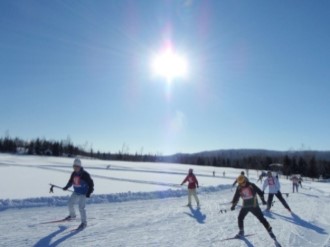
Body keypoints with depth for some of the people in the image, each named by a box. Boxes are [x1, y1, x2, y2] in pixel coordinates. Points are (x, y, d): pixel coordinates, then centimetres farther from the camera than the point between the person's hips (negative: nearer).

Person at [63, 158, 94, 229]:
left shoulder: (85, 174, -19)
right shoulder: (74, 174, 0)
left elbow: (91, 183, -17)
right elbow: (71, 181, 20)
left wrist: (89, 192, -22)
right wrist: (66, 187, 23)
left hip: (83, 194, -7)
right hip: (75, 192, 7)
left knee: (81, 208, -12)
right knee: (70, 203, 15)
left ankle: (84, 222, 2)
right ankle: (72, 215, 44)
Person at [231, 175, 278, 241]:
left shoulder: (251, 185, -13)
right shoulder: (239, 188, -3)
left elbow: (259, 192, -3)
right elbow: (236, 197, 6)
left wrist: (263, 200, 0)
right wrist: (233, 205, 3)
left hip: (254, 206, -4)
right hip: (245, 206, 4)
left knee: (261, 218, -4)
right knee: (240, 218, 3)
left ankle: (270, 231, 8)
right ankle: (241, 232, 22)